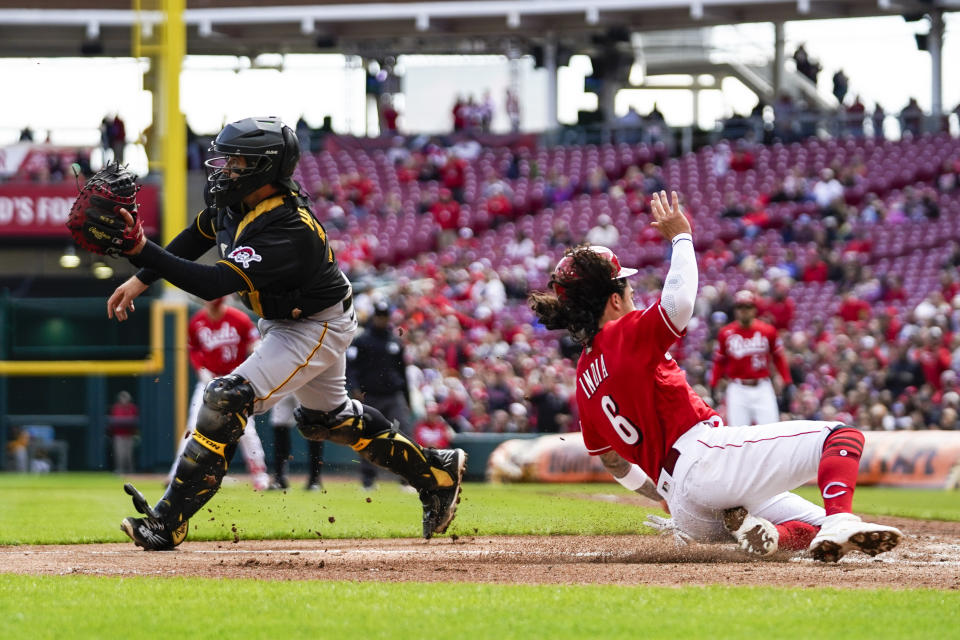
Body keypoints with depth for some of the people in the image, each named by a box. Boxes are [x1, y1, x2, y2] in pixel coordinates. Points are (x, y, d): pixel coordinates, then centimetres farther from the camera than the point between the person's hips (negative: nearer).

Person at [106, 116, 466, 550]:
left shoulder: (288, 233, -38)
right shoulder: (236, 200, -13)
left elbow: (214, 285, -46)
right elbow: (197, 237, 8)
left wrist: (141, 251, -52)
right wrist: (141, 279, 1)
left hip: (316, 330, -10)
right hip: (285, 321, 10)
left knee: (228, 400, -22)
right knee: (325, 417, 26)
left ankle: (168, 523, -19)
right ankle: (437, 472, 41)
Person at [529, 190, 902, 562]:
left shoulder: (584, 382, 19)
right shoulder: (626, 336, -3)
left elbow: (614, 462, 27)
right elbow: (679, 301, -21)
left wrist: (666, 495, 39)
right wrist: (680, 237, -4)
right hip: (704, 455, -8)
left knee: (819, 527, 18)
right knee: (842, 436, -10)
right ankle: (839, 523, -37)